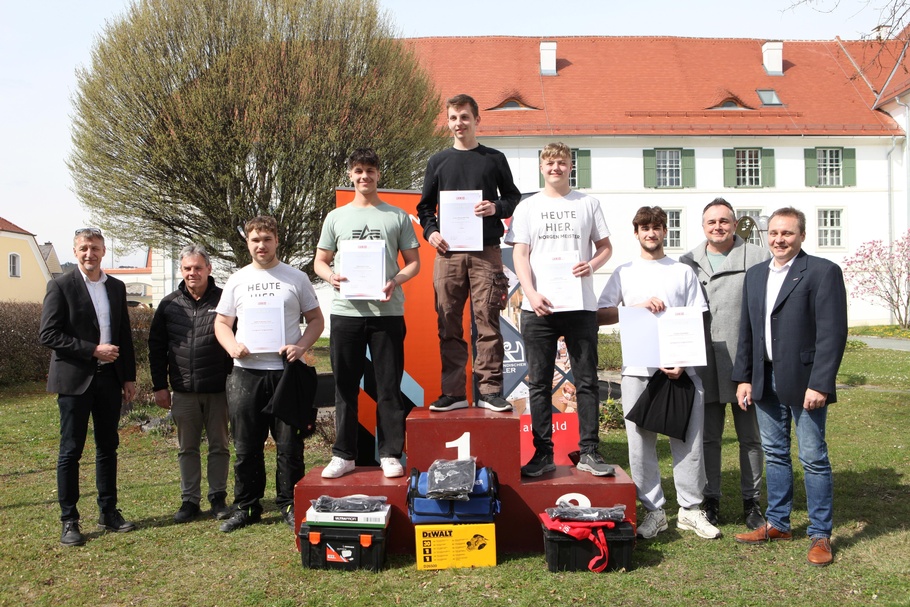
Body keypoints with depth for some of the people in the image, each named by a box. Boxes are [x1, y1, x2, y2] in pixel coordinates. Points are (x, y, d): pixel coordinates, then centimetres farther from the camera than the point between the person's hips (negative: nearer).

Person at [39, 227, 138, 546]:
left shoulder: (116, 287, 11)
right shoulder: (61, 286, -4)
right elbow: (48, 334, -11)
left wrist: (129, 376, 9)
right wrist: (93, 350, -16)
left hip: (110, 377, 5)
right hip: (75, 379, -5)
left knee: (108, 448, 11)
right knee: (71, 451, 1)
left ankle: (108, 511, 22)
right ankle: (69, 520, 9)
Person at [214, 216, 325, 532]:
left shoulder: (296, 278, 6)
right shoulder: (237, 280, 12)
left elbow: (316, 320, 8)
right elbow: (222, 323, 14)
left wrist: (301, 346, -11)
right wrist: (233, 347, -7)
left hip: (286, 370, -2)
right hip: (246, 372, 2)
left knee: (289, 444, 2)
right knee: (246, 446, 8)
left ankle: (290, 505, 14)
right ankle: (245, 506, 21)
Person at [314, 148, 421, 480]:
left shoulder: (397, 216, 8)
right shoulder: (336, 217, 12)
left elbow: (414, 262, 7)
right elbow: (320, 261, 14)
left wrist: (396, 281, -13)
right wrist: (331, 276, -9)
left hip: (387, 311, -2)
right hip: (345, 311, 2)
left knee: (389, 386, 2)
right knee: (345, 386, 7)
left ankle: (390, 455, 11)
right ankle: (343, 455, 16)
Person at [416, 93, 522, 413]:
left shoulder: (494, 159, 11)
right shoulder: (438, 161, 14)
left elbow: (514, 198, 14)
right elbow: (425, 206, 17)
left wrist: (496, 207, -7)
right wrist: (430, 231, -1)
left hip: (486, 253, -1)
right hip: (448, 252, 2)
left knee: (488, 322, -4)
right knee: (449, 324, 2)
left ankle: (490, 390, 2)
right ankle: (453, 392, 8)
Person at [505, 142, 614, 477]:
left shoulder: (588, 204, 12)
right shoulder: (528, 207, 10)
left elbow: (606, 246, 15)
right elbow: (520, 254, 4)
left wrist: (592, 264, -8)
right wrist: (531, 294, -11)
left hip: (581, 305, 0)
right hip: (538, 307, 0)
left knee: (586, 380, 3)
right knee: (539, 383, 3)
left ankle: (589, 451, 11)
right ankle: (543, 453, 10)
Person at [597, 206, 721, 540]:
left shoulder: (684, 272, 12)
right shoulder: (624, 273, 13)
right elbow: (599, 315, 4)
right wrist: (638, 307, -9)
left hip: (681, 369, 0)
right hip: (638, 369, 0)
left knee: (688, 438, 2)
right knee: (641, 441, 1)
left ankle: (691, 509, 13)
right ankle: (653, 510, 12)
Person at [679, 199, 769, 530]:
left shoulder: (759, 258, 2)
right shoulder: (688, 263, 9)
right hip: (705, 364, 2)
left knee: (750, 437, 9)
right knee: (709, 436, 9)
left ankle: (751, 501, 22)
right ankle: (711, 500, 21)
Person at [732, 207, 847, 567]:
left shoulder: (823, 272, -7)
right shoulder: (755, 275, 13)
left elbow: (832, 332, -12)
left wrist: (819, 384, -18)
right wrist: (744, 377, 10)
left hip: (804, 381, -6)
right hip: (766, 381, 6)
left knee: (814, 459, 1)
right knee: (774, 455, 15)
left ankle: (820, 535, 13)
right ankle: (777, 524, 27)